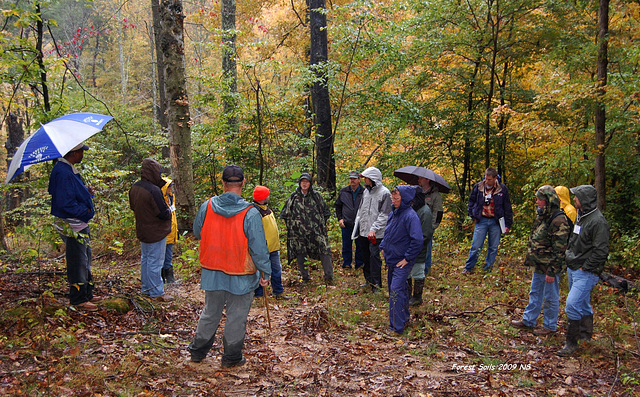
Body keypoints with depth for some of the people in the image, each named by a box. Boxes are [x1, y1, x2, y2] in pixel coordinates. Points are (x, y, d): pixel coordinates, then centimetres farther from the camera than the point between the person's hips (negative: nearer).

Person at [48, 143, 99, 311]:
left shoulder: (69, 170, 11)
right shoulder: (63, 173, -22)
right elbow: (65, 203, -26)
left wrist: (86, 191, 8)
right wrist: (85, 211, -17)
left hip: (79, 223, 11)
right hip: (72, 226, -11)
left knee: (85, 258, 20)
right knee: (78, 262, -2)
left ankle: (87, 294, 32)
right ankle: (78, 299, 9)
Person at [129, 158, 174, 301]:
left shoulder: (134, 188, 1)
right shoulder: (154, 190, -26)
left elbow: (133, 207, 15)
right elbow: (164, 213, -21)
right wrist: (169, 210, -1)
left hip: (142, 231, 9)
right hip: (156, 233, -9)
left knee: (145, 259, 19)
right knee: (155, 262, 0)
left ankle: (146, 288, 30)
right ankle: (157, 292, 9)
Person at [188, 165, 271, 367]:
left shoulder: (207, 206, -7)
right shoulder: (250, 213, -19)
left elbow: (197, 233, 9)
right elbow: (259, 248, -14)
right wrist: (265, 271, -3)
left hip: (211, 272, 4)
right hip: (241, 276, -4)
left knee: (210, 313, 21)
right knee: (237, 316, 12)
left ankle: (198, 351, 33)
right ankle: (231, 357, 24)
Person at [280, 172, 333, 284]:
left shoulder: (316, 196, 4)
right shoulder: (293, 197, 5)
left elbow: (325, 211, 14)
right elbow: (285, 213, 15)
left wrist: (321, 224, 8)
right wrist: (291, 225, 9)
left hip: (315, 231, -1)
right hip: (298, 232, 1)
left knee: (324, 251, -8)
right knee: (300, 255, 4)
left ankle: (329, 276, -4)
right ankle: (305, 278, 16)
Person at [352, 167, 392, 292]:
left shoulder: (384, 193, -11)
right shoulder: (366, 191, 11)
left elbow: (384, 215, -13)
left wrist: (374, 229, -19)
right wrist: (357, 227, 14)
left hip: (376, 233, -7)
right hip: (363, 231, 7)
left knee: (374, 256, -7)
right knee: (365, 256, 14)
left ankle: (376, 284, 2)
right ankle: (368, 279, 28)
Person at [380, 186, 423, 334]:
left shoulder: (410, 216, -19)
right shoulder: (393, 213, 8)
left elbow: (417, 240, -25)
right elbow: (387, 233, 25)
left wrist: (407, 258, -20)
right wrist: (383, 247, 14)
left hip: (402, 262, -9)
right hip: (391, 260, 9)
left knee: (396, 291, -13)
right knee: (399, 289, 19)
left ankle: (397, 326, -8)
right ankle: (404, 318, 34)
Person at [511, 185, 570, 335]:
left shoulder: (558, 220, -23)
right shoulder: (542, 215, 7)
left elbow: (559, 249, -23)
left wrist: (552, 271, -21)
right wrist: (529, 258, 20)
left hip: (549, 267, -9)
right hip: (538, 265, 9)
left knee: (550, 297, 7)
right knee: (535, 294, 20)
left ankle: (550, 326, 21)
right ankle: (528, 320, 33)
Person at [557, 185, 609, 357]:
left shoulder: (598, 221, -20)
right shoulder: (581, 215, 9)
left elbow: (601, 251, -22)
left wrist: (584, 267, -18)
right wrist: (570, 257, 14)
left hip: (586, 272, -9)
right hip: (573, 269, 9)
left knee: (573, 305, -12)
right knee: (583, 303, 22)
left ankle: (571, 342, -2)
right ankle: (586, 332, 40)